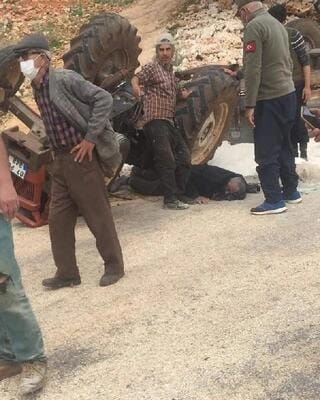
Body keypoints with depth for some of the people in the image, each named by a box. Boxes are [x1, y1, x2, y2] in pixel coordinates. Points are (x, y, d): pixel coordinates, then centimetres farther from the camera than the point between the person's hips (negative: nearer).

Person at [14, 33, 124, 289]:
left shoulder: (64, 79, -15)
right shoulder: (37, 89, 9)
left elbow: (104, 99, -19)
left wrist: (90, 138, -19)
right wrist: (57, 149, 11)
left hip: (81, 157, -8)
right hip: (60, 160, 8)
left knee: (98, 215, 3)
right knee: (58, 219, 9)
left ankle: (114, 266, 17)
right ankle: (67, 272, 20)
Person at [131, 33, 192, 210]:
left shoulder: (170, 71, 20)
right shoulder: (151, 68, -3)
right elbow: (136, 78, -15)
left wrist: (182, 94, 12)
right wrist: (136, 88, -33)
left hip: (169, 121, 9)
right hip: (155, 121, -9)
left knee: (184, 156, 10)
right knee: (167, 161, -12)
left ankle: (177, 193, 18)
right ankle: (170, 199, -6)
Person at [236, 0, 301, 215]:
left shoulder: (254, 27, -13)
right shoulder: (278, 24, 13)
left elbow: (253, 70, -19)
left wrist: (250, 105, -17)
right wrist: (285, 84, 20)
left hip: (269, 99, -9)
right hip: (288, 94, 9)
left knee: (266, 153, -2)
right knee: (284, 146, 18)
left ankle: (274, 200, 1)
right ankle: (291, 191, 27)